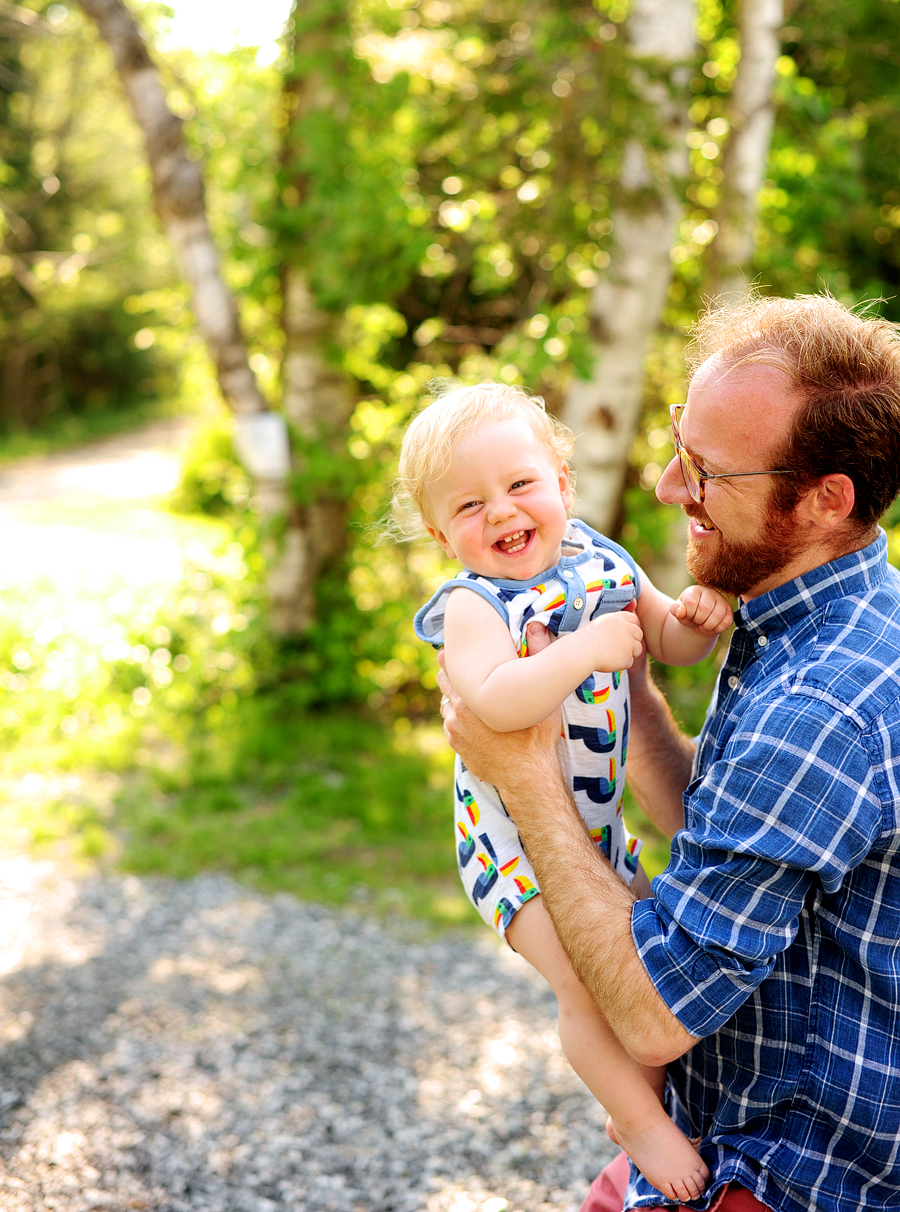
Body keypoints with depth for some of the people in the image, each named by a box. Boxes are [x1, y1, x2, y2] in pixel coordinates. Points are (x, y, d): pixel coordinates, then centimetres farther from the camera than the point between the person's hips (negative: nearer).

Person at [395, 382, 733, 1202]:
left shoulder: (602, 562, -1)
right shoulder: (474, 607, -21)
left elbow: (669, 641, 12)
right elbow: (495, 704, -41)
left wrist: (698, 619, -10)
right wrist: (589, 648, -38)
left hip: (596, 816, 7)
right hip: (516, 826, -7)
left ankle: (651, 1100, 40)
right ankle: (640, 1123, 9)